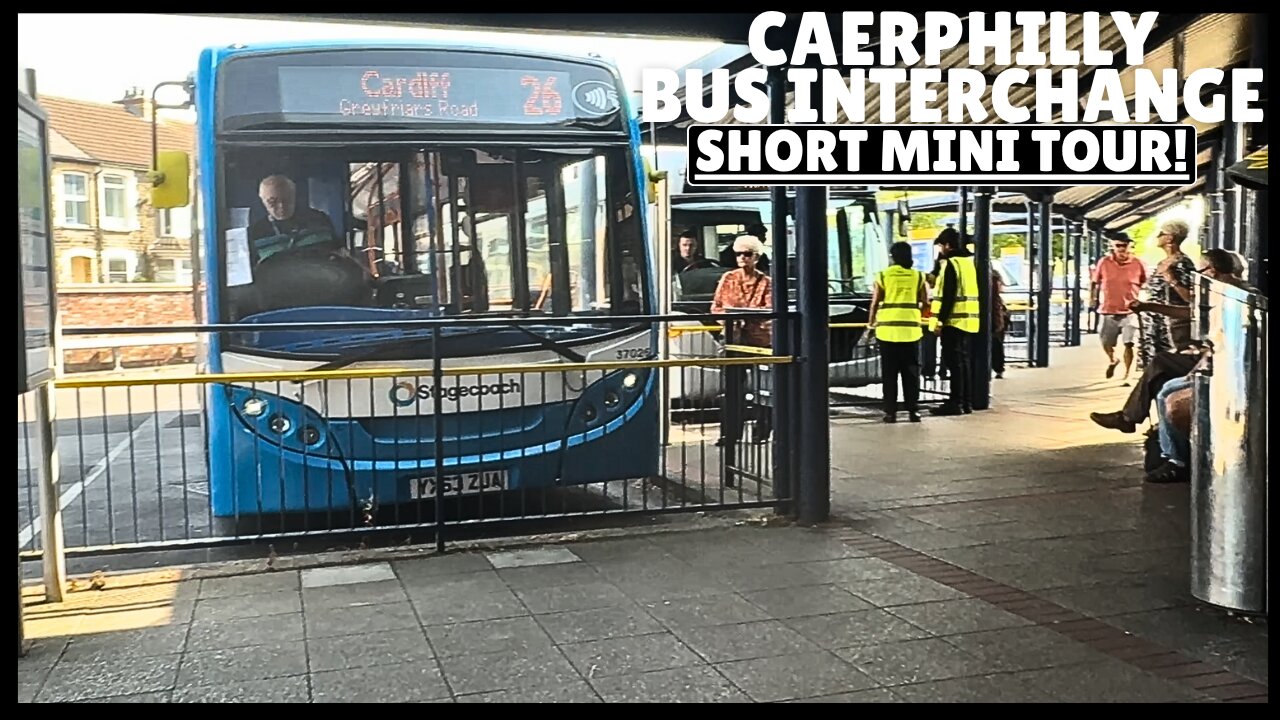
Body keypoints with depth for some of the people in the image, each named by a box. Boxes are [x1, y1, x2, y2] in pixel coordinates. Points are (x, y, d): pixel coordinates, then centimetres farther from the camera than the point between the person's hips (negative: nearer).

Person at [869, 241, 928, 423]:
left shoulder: (883, 276, 0)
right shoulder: (917, 276, 4)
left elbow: (875, 302, 0)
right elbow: (925, 302, 6)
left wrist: (871, 322, 16)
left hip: (888, 330, -1)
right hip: (911, 330, 1)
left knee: (890, 373, 4)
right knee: (911, 372, 9)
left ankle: (890, 411, 3)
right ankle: (913, 410, 9)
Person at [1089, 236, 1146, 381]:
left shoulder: (1138, 264, -5)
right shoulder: (1104, 263, -2)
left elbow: (1147, 284, 8)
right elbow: (1095, 282, 10)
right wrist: (1092, 298, 5)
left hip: (1129, 312, -2)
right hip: (1108, 311, 2)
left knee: (1128, 344, -7)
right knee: (1106, 343, 13)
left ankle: (1127, 375, 6)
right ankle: (1113, 360, 46)